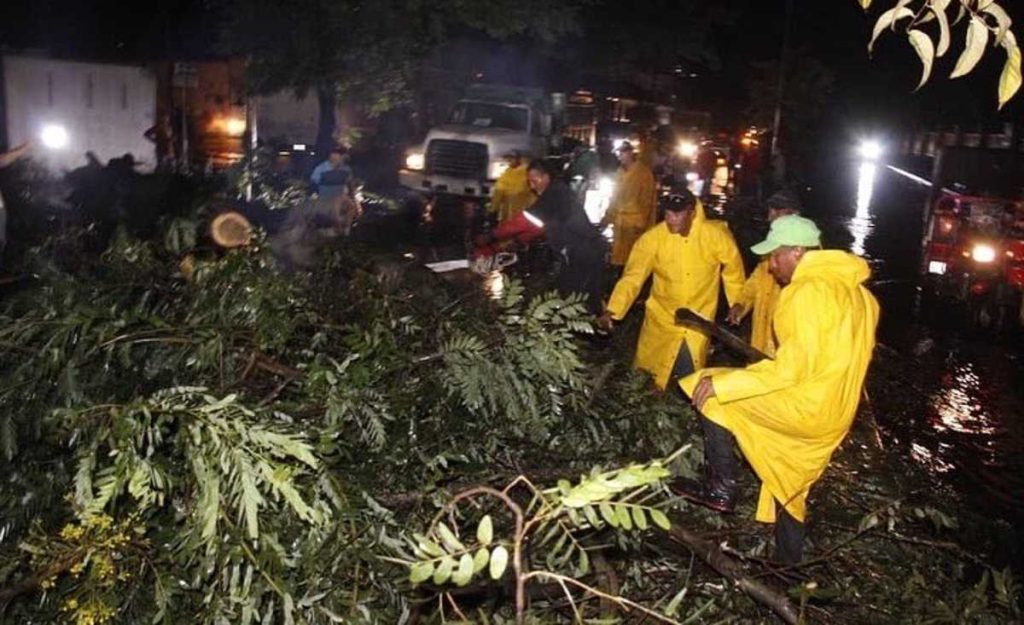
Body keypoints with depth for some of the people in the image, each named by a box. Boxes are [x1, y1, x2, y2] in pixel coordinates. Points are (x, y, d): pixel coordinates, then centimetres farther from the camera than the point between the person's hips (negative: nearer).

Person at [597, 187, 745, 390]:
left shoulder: (715, 234, -17)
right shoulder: (653, 238, -19)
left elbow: (733, 267, -1)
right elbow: (632, 276, -21)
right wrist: (612, 311, -33)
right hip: (661, 318, 1)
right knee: (648, 379, 13)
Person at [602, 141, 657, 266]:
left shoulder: (644, 172, -6)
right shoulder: (621, 172, 13)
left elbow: (647, 200, -10)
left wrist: (641, 223, -15)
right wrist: (608, 217, 16)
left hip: (635, 222, -7)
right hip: (620, 222, 7)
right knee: (619, 258, 8)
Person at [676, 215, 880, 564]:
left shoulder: (810, 291, -18)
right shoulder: (852, 288, 12)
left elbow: (792, 367, -24)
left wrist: (721, 384, -22)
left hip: (806, 407, -9)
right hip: (836, 414, 10)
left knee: (712, 393, -1)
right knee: (788, 480, 24)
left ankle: (721, 489, 3)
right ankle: (788, 561, 35)